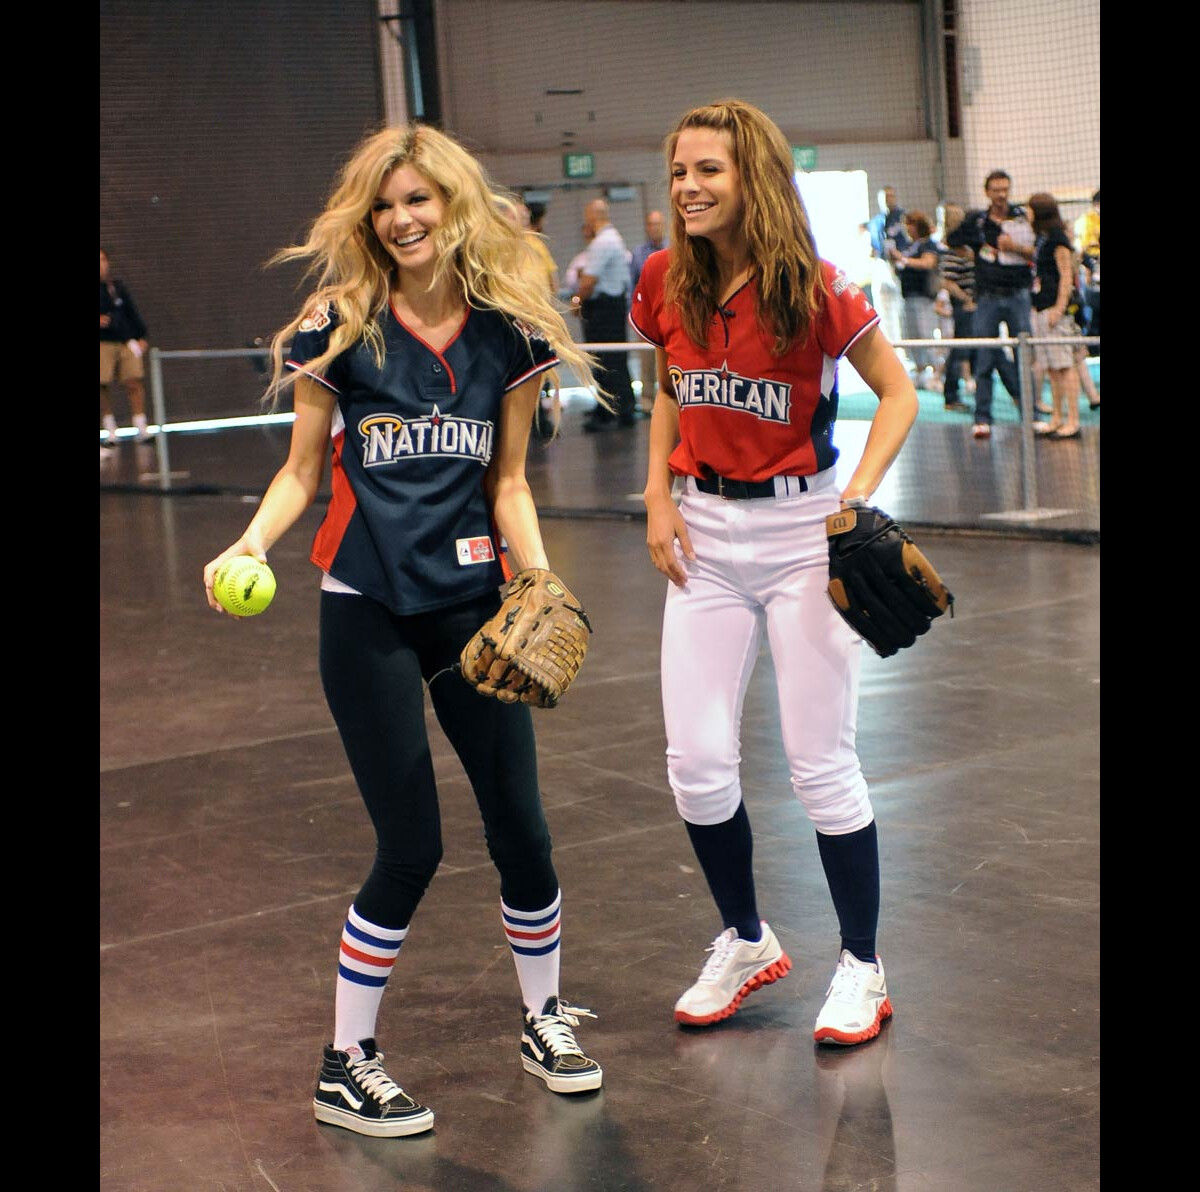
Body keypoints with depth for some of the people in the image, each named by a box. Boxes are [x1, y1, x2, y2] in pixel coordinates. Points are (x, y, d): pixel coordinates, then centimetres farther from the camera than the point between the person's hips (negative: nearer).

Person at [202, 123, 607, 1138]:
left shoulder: (509, 331, 2)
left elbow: (507, 482, 8)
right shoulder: (339, 329, -4)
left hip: (474, 602, 3)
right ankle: (346, 1066, 18)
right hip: (369, 611, -3)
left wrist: (542, 579, -6)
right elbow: (302, 471, 1)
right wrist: (253, 544, -17)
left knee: (521, 828, 7)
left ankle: (544, 1018, 32)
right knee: (411, 847, -1)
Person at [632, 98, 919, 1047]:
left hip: (800, 527, -4)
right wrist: (659, 495, 3)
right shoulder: (666, 284, 0)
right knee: (697, 761, 3)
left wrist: (859, 496, -19)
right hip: (705, 533, 5)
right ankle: (746, 942, 27)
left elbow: (898, 393, -6)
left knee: (822, 766, 1)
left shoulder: (814, 290, -14)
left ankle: (863, 968, 19)